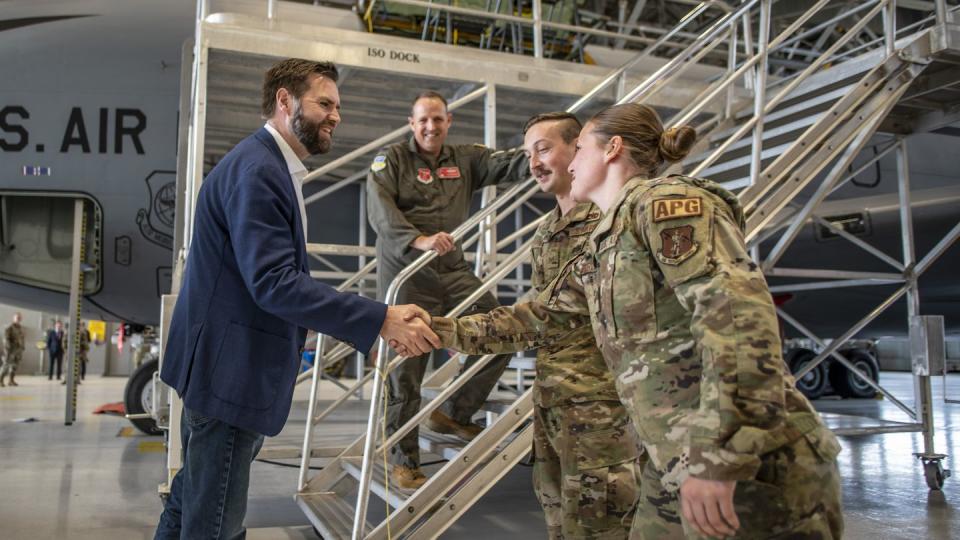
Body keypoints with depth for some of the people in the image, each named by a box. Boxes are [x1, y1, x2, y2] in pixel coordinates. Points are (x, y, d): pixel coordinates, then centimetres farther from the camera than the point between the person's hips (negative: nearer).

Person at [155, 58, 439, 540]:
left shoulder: (272, 167, 13)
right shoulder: (257, 169, -20)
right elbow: (274, 283, -28)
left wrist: (366, 328, 10)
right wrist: (380, 320, -28)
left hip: (226, 360, 10)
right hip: (229, 364, -10)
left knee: (194, 498, 24)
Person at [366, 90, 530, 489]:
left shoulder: (464, 159, 14)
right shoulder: (390, 160, 1)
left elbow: (507, 164, -3)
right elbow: (380, 211, -15)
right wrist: (419, 240, -32)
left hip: (453, 272, 5)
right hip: (406, 275, -5)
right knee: (405, 370, -2)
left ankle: (454, 415, 19)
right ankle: (404, 462, 15)